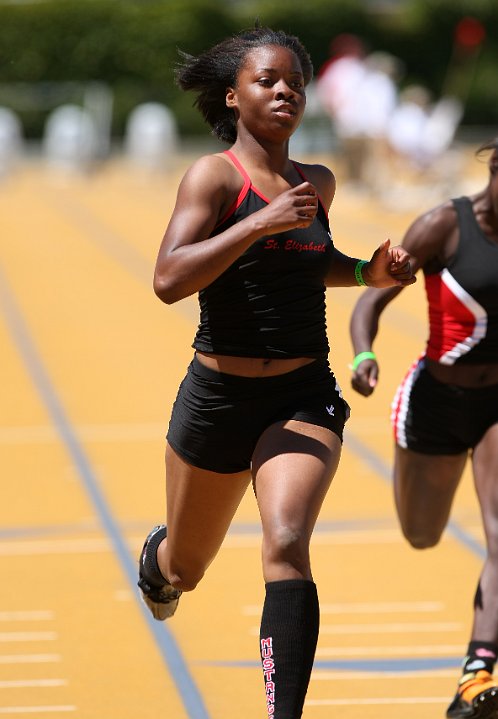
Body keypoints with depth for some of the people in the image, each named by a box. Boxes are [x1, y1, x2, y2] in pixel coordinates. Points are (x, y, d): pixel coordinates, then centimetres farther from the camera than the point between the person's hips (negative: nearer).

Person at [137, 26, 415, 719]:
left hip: (304, 399, 2)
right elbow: (169, 279, -23)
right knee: (185, 567, 19)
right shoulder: (214, 174, -10)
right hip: (218, 395, -2)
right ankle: (155, 561, 58)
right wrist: (261, 221, -28)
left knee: (287, 545, -23)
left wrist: (370, 273, 8)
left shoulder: (317, 183, 7)